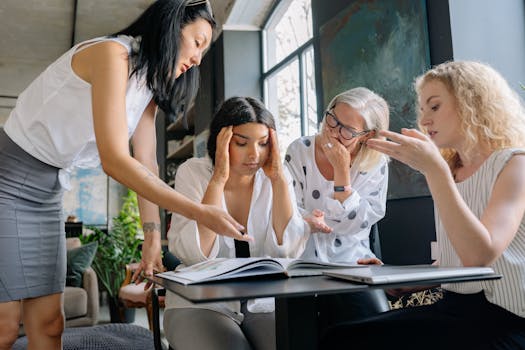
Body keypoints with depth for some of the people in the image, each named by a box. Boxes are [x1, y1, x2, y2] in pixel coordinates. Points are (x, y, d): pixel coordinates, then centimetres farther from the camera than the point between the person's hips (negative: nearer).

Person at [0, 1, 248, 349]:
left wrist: (153, 239, -7)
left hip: (49, 190, 8)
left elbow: (147, 164, 1)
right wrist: (199, 212, -29)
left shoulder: (149, 85, 8)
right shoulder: (111, 53, -20)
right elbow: (115, 160, -29)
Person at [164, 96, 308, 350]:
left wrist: (278, 179, -16)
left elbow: (289, 250, -14)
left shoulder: (274, 178, -1)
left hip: (264, 303, 2)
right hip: (201, 303, -2)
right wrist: (218, 179, -22)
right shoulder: (193, 172, -7)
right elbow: (193, 255, -20)